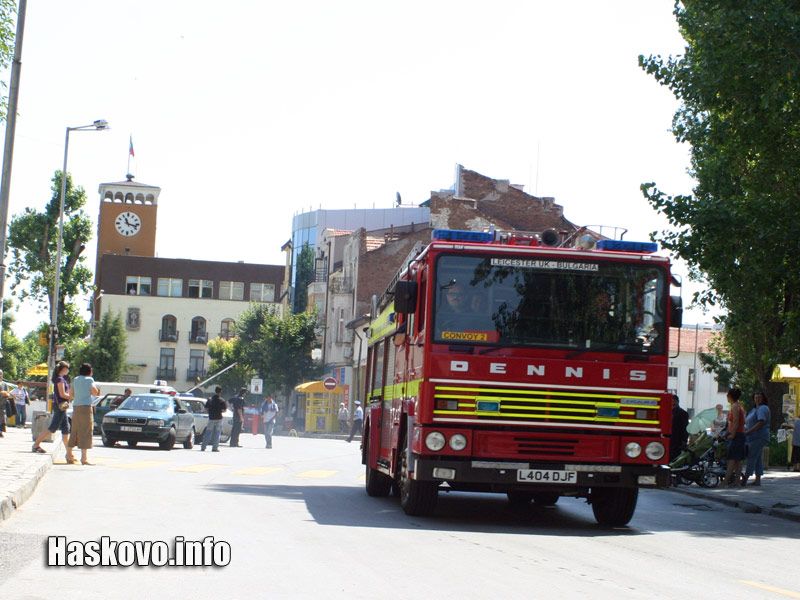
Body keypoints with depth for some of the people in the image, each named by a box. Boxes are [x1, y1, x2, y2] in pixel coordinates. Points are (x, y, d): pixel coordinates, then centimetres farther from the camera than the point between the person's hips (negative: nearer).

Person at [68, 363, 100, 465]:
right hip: (86, 406, -7)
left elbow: (72, 394, 15)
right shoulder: (89, 379, -6)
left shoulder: (75, 380, 12)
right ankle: (84, 458, -9)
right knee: (86, 431, -5)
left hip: (76, 407, 7)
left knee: (74, 431, 15)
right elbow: (95, 393, -4)